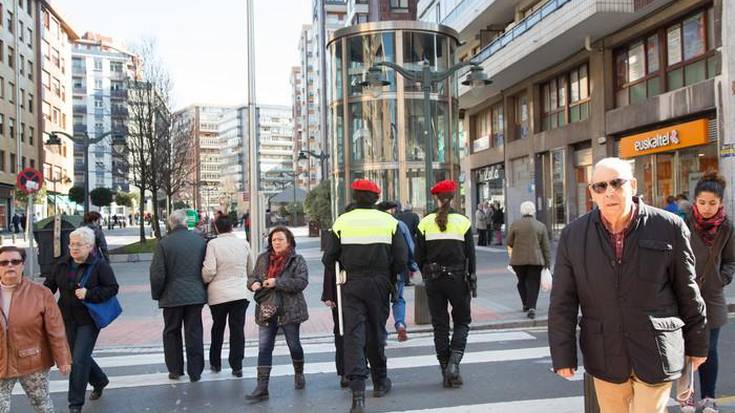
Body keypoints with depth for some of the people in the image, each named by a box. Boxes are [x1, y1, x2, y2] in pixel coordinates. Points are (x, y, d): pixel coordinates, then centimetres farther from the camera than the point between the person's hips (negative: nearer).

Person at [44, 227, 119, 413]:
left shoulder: (99, 265, -11)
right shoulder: (62, 264, 5)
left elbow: (113, 288, -12)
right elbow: (49, 285, 9)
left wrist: (89, 294, -23)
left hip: (89, 320, -6)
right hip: (68, 319, 6)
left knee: (79, 359, -7)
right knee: (76, 355, 16)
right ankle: (100, 381, 42)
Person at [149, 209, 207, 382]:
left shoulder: (164, 243, -9)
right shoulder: (200, 241, -1)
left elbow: (157, 273, -9)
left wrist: (156, 294, 6)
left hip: (172, 296, -2)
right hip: (196, 295, 2)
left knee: (171, 333, 15)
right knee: (194, 333, 9)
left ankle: (175, 370, 21)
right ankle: (195, 372, 14)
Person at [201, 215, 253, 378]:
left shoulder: (213, 244, -9)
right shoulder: (244, 243, 1)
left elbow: (209, 270, -15)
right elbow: (250, 270, 12)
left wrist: (204, 281, 6)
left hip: (219, 294, -1)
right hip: (241, 293, 1)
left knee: (217, 329, 17)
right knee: (238, 330, 5)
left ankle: (215, 363, 28)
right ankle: (237, 367, 6)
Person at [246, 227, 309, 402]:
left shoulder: (297, 260, -5)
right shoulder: (263, 259, 8)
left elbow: (302, 282, -17)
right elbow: (252, 276, 16)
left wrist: (277, 282, -24)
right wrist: (254, 283, -8)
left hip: (289, 310, -3)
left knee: (294, 345, 12)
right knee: (264, 348, -2)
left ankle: (299, 374, 38)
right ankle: (262, 388, 0)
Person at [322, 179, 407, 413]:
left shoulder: (342, 221, 0)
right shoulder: (389, 221, 1)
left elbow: (328, 259, -1)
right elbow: (401, 258, -3)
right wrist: (390, 277, 13)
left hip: (351, 285, -1)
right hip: (379, 284, 1)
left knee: (353, 335, -2)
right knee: (376, 333, 16)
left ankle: (358, 392, -12)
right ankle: (380, 383, 31)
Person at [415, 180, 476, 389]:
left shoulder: (426, 223, -1)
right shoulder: (462, 222, -4)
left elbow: (419, 256, 0)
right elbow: (470, 255, -2)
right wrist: (471, 279, 7)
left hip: (434, 279, 1)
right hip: (458, 278, -1)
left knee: (439, 325, 9)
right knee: (462, 321, 13)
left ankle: (446, 374, 12)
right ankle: (454, 363, -6)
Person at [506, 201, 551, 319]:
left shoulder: (515, 225, -1)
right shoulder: (541, 226, 2)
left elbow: (509, 244, 7)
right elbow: (545, 247, 3)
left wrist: (511, 255, 28)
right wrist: (547, 264, 7)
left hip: (518, 260, 0)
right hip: (536, 260, 0)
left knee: (522, 282, 18)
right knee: (533, 284, 3)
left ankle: (525, 304, 23)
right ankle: (531, 307, -9)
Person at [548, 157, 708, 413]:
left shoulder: (670, 228, -6)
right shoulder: (572, 236, -3)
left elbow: (688, 293, 3)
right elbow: (562, 302, -1)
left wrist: (697, 343, 11)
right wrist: (563, 355, -2)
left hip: (656, 353, -2)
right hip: (604, 356, 2)